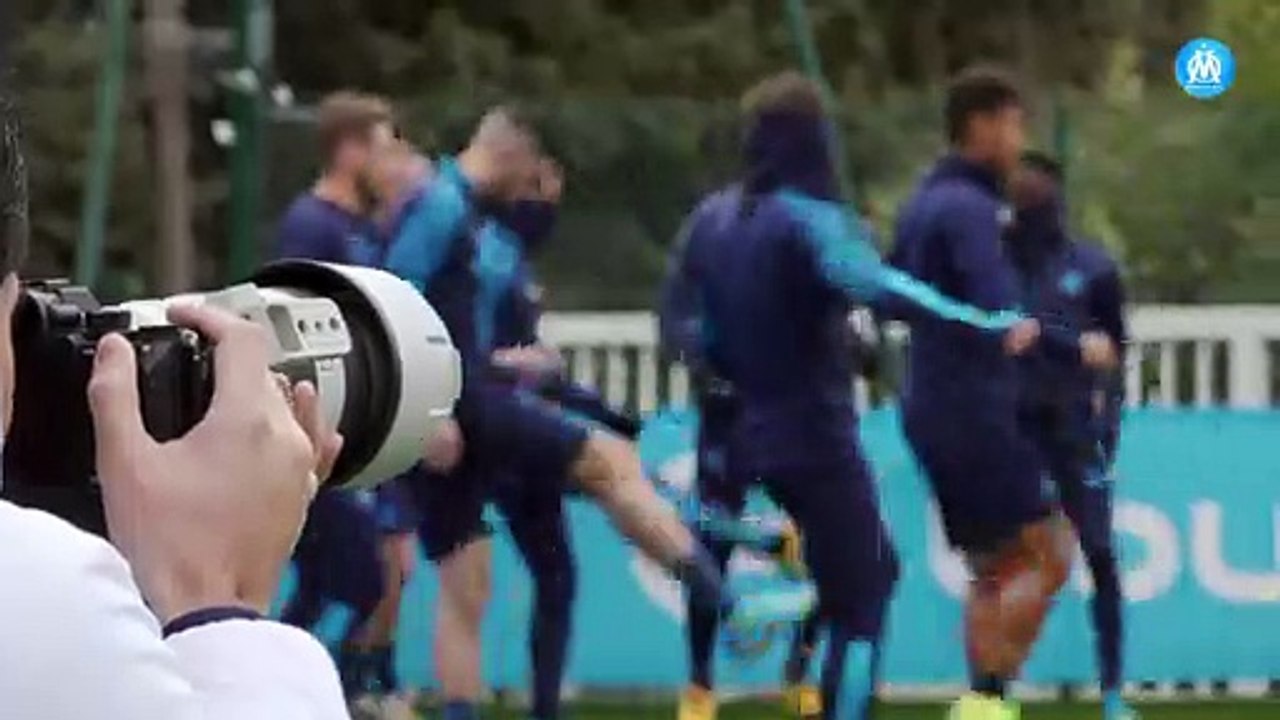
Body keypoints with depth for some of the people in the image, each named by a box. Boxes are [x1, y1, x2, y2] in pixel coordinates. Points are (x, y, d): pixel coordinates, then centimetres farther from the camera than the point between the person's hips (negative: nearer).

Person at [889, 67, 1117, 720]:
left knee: (995, 570, 12)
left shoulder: (927, 203, 15)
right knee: (1047, 559, -7)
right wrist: (1076, 349, -15)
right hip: (974, 413, -10)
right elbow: (1001, 314, -26)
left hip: (934, 412, 10)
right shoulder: (969, 208, -15)